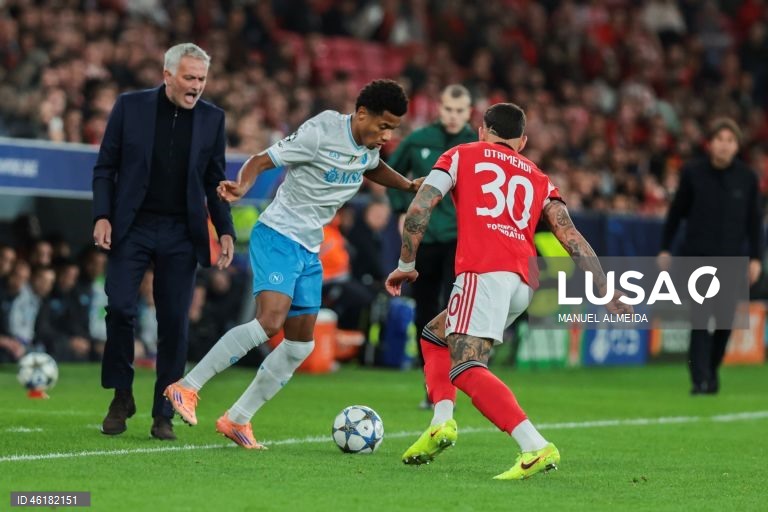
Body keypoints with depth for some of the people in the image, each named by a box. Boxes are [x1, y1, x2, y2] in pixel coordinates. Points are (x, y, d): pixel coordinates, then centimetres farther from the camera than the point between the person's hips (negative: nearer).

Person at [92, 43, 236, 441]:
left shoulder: (212, 118, 5)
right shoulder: (130, 106, 0)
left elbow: (215, 180, 12)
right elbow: (105, 166, 3)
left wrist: (225, 230, 3)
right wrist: (102, 216, -8)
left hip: (181, 233, 1)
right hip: (132, 226, -1)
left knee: (174, 322, -1)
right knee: (119, 308, -12)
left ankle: (164, 414, 7)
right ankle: (121, 397, 8)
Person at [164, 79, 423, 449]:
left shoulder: (369, 147, 6)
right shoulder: (320, 133, -18)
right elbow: (261, 161, -16)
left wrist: (408, 185, 18)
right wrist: (241, 186, -36)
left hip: (309, 251, 9)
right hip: (278, 237, -9)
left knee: (301, 344, 6)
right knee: (270, 321, -26)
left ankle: (237, 419, 15)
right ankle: (188, 387, -18)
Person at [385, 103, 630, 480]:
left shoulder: (461, 156, 18)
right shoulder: (538, 179, 25)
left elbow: (418, 210, 5)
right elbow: (572, 239, 13)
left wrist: (406, 264, 15)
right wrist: (607, 293, 9)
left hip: (483, 272, -6)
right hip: (524, 282, 6)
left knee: (466, 369, -16)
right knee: (434, 336, 25)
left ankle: (537, 447, -33)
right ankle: (442, 422, 4)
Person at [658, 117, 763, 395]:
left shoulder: (748, 178, 1)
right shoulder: (693, 173, -1)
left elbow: (755, 221, 5)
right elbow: (676, 212, 6)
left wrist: (756, 257, 0)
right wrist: (665, 249, 7)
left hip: (731, 258, 2)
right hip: (697, 255, -2)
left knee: (725, 321, 5)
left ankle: (712, 370, 24)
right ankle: (700, 380, -12)